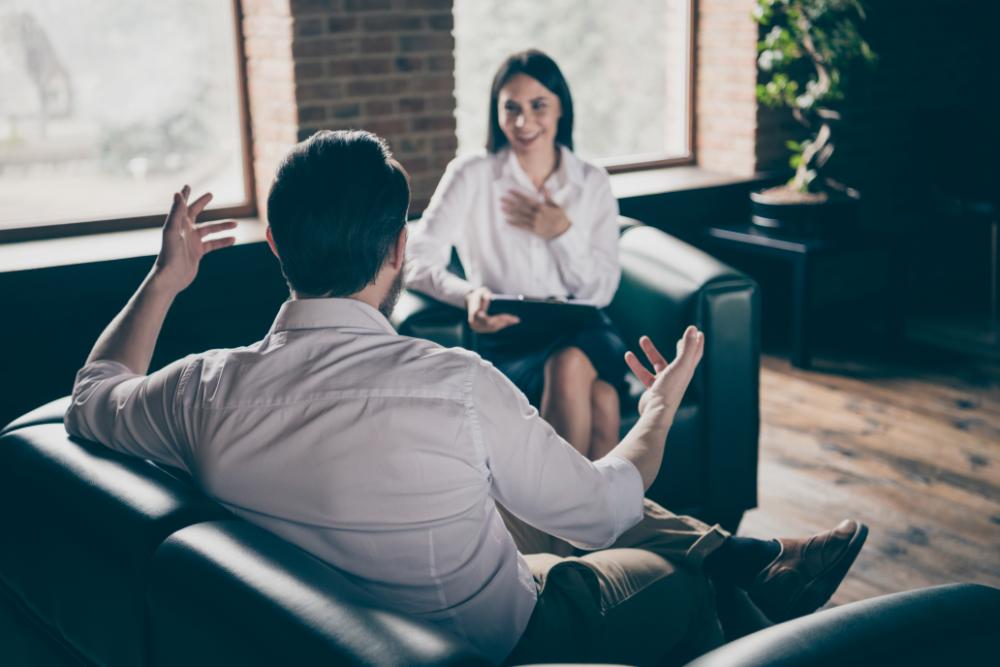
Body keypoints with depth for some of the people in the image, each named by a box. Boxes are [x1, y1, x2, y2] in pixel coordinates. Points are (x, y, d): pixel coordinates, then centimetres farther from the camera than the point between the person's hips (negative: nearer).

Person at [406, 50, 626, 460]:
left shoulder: (593, 184, 9)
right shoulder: (470, 176, 0)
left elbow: (601, 292, 6)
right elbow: (418, 262, -11)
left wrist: (563, 234, -10)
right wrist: (468, 296, -30)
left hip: (582, 334, 3)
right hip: (508, 339, -2)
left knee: (572, 365, -35)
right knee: (597, 401, -33)